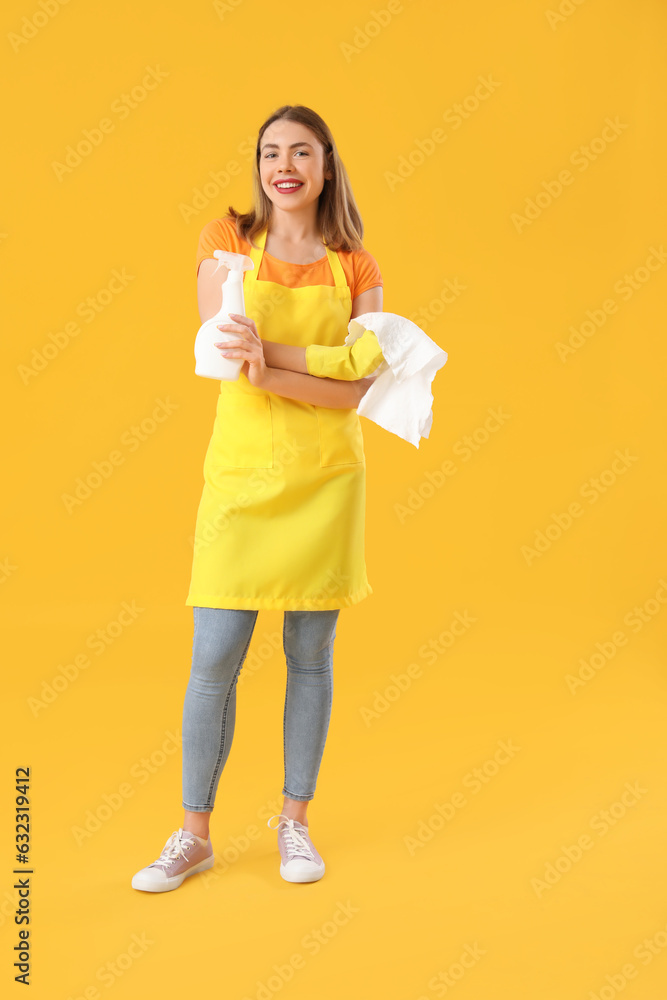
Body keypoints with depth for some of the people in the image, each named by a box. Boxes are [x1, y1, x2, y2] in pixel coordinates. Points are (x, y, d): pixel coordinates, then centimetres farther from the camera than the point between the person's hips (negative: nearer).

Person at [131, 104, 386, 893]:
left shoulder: (356, 268, 5)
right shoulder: (226, 240, 4)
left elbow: (359, 392, -6)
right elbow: (227, 356, -10)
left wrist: (269, 361, -18)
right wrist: (329, 359, -16)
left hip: (325, 478, 1)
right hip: (242, 473, -1)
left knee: (311, 656, 8)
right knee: (214, 663, 1)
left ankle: (294, 821, 26)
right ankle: (194, 835, 19)